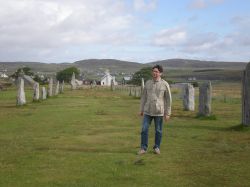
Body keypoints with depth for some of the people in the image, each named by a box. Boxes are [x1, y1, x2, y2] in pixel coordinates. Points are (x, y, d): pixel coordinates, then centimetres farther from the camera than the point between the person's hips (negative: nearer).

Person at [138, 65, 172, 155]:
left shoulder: (165, 84, -6)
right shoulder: (148, 83, 4)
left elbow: (168, 100, -4)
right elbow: (144, 97, 10)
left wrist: (167, 113, -6)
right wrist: (141, 109, 9)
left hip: (159, 112, -2)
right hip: (148, 111, 3)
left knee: (158, 131, 7)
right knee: (144, 129, -2)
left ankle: (157, 147, 23)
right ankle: (143, 148, 8)